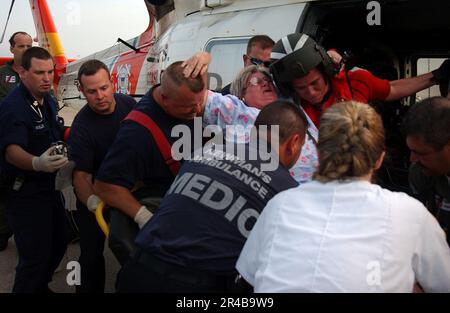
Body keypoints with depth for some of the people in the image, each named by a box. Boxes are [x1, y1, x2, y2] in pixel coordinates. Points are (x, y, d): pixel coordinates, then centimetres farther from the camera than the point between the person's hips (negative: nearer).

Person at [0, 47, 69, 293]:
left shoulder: (48, 101, 8)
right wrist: (37, 163, -52)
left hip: (50, 187, 9)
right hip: (25, 194, -9)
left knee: (58, 245, 18)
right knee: (36, 256, -8)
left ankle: (40, 287, 38)